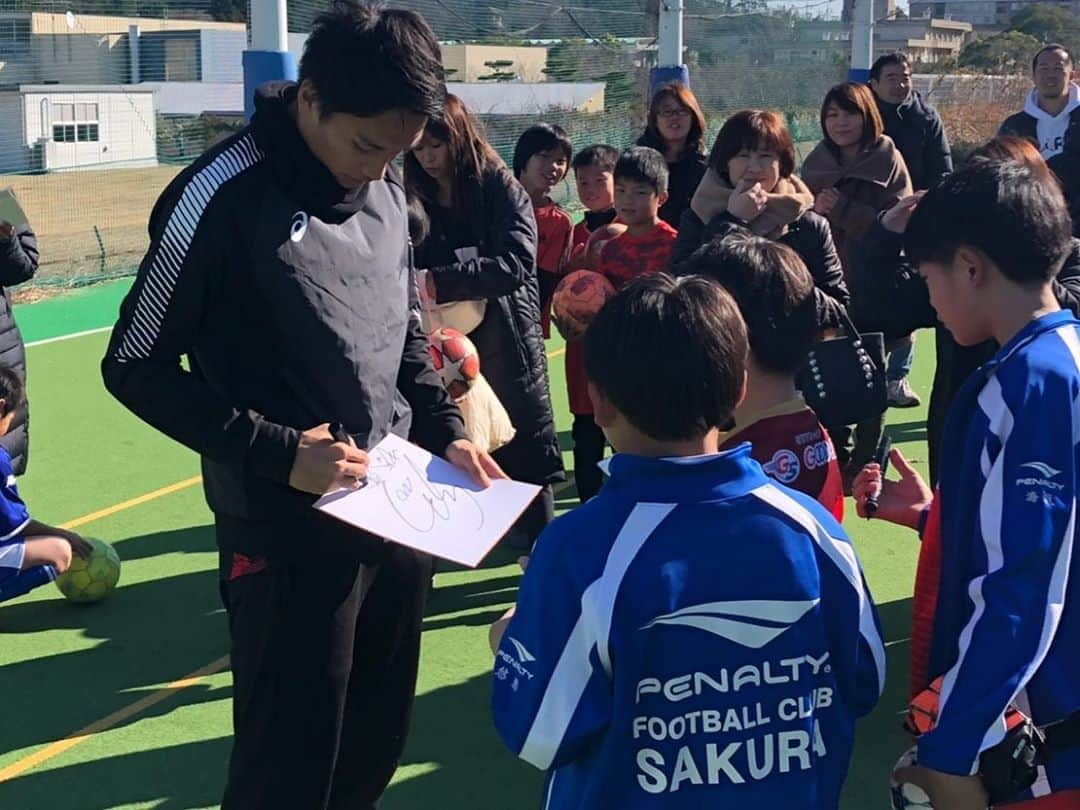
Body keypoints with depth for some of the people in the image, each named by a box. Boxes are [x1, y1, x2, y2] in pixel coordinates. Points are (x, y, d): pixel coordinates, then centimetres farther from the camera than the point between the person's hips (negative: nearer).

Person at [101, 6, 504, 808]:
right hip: (290, 529, -6)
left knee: (378, 743, 18)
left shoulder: (387, 186, 4)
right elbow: (137, 367, -11)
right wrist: (276, 454, -18)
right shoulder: (224, 197, -16)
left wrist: (446, 431, 4)